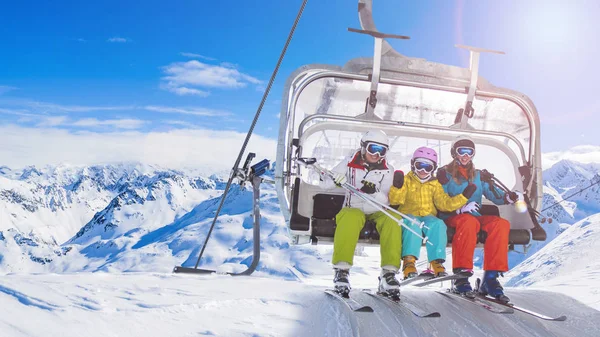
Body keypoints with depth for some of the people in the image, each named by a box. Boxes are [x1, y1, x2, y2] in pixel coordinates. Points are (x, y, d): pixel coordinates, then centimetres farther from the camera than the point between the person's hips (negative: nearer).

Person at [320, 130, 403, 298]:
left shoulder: (387, 170, 7)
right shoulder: (350, 163, 4)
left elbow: (387, 200, -3)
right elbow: (326, 182, 3)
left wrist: (374, 192, -25)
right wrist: (336, 179, -21)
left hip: (377, 212, 2)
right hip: (353, 209, -2)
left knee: (392, 218, -31)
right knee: (352, 218, -37)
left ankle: (389, 273, -31)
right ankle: (341, 269, -34)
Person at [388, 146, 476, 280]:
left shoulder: (435, 184, 20)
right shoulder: (407, 180, 10)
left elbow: (445, 203, 9)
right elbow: (395, 200, -4)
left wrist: (463, 196, -2)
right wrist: (397, 187, -24)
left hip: (429, 216, 2)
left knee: (438, 224, -32)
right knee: (413, 224, -37)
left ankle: (437, 261, -34)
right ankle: (409, 261, -40)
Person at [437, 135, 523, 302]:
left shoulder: (480, 175, 20)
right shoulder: (445, 173, 6)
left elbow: (495, 195, 4)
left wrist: (509, 197, -19)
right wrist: (461, 208, -22)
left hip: (476, 217, 5)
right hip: (452, 218, -4)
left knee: (501, 223, -25)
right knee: (469, 222, -38)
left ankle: (491, 277, -28)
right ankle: (460, 276, -37)